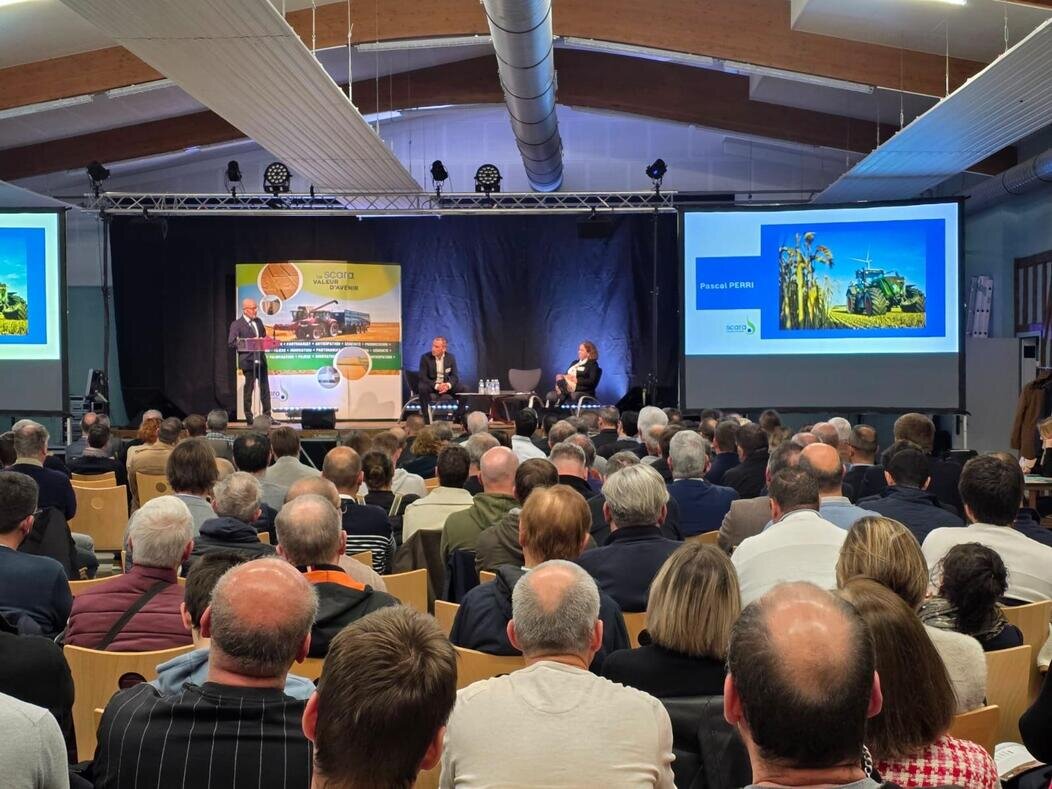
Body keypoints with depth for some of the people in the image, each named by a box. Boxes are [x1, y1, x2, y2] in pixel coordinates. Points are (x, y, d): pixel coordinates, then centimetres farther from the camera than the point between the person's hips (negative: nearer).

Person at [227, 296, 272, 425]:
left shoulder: (258, 321, 12)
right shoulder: (237, 324, -7)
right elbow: (231, 343, -12)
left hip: (261, 359, 6)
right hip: (248, 360, -6)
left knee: (265, 388, 9)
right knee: (248, 389, 1)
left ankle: (267, 416, 18)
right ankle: (249, 419, 8)